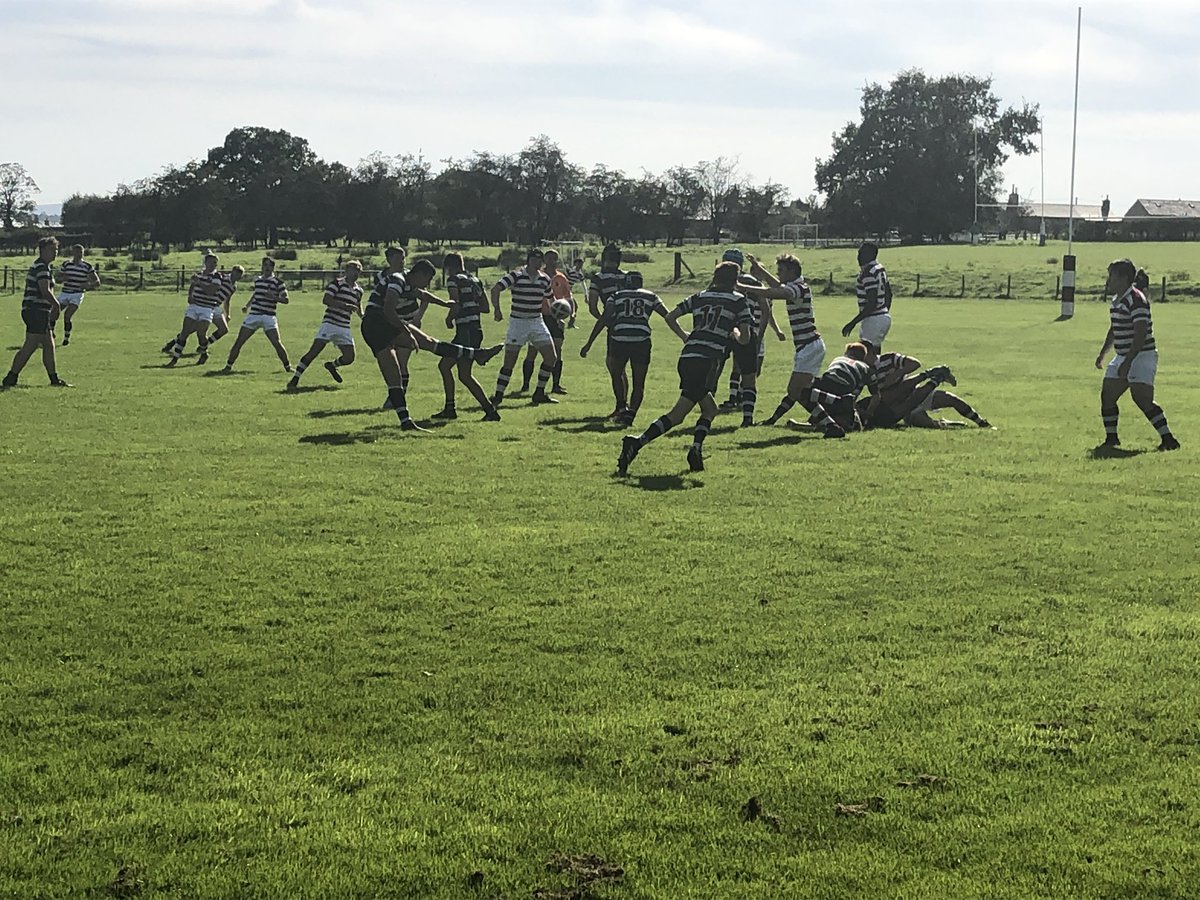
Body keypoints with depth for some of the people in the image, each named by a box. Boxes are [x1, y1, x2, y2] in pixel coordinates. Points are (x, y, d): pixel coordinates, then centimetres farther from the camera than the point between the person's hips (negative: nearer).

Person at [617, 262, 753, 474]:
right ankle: (637, 442, -23)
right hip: (706, 361, -6)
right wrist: (735, 333, 23)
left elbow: (670, 317, 16)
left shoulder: (700, 297, 18)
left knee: (710, 409, 21)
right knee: (677, 415, -9)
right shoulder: (738, 301, 5)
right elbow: (745, 339, 1)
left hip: (686, 358, 6)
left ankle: (696, 450, 3)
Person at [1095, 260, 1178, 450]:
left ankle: (1168, 439, -14)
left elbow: (1141, 335, -25)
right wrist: (1102, 354, 28)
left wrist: (1128, 363, -29)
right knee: (1107, 396, 7)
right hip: (1123, 357, 10)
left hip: (1142, 356, -10)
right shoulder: (1116, 301, 13)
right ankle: (1111, 438, 19)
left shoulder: (1136, 300, -18)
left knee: (1142, 399, -18)